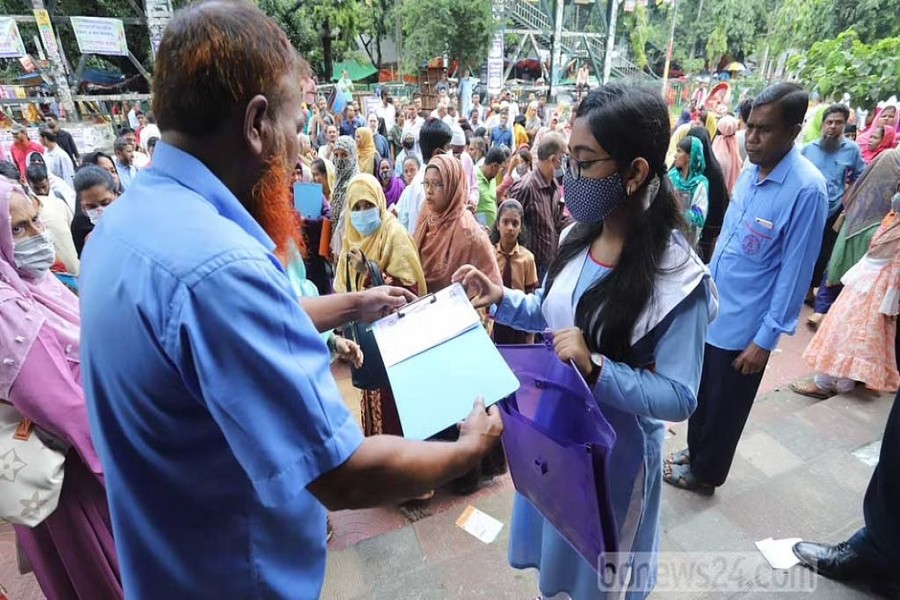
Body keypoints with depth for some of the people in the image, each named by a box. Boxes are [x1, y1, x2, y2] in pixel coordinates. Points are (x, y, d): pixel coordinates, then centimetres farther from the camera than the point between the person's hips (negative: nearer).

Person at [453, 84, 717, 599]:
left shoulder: (676, 274, -25)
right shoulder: (581, 238, -6)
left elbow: (679, 398, -23)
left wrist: (596, 368, -36)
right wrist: (501, 299, -8)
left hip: (614, 449, -6)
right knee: (555, 556, 31)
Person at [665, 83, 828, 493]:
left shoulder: (806, 189, -21)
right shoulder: (750, 172, 1)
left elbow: (794, 273, -19)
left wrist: (766, 338, -16)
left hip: (744, 326, -7)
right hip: (712, 311, 7)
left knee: (724, 408, 14)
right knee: (700, 394, 23)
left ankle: (705, 473, 36)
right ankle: (695, 452, 46)